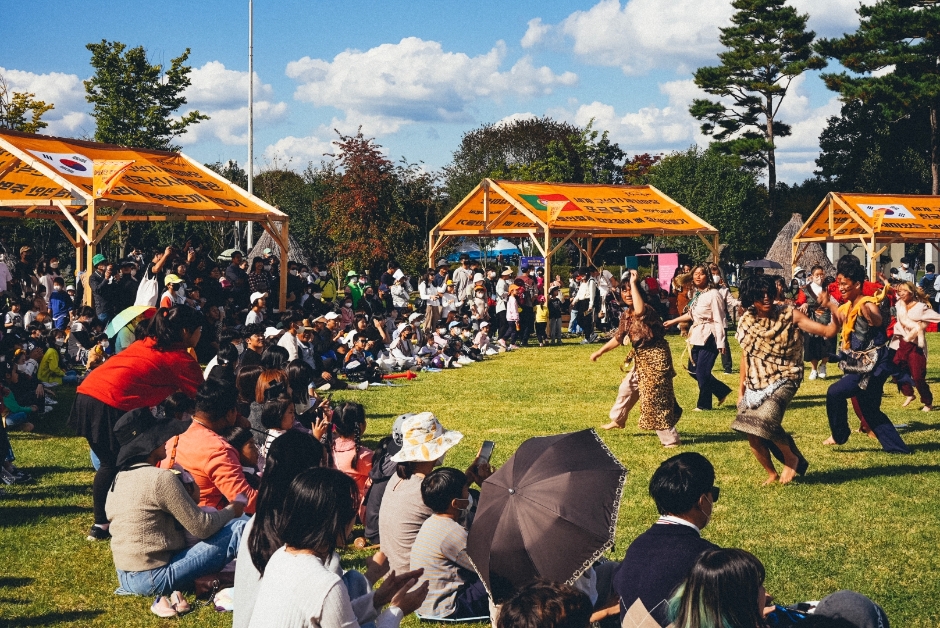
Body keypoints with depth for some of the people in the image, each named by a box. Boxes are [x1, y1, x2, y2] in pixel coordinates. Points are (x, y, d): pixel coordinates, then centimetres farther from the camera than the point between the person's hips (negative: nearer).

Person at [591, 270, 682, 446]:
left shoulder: (647, 310, -21)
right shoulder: (626, 315, 6)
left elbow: (639, 311, -47)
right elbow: (618, 338, 19)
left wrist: (633, 283, -40)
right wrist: (600, 352, 23)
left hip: (655, 359, -9)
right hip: (641, 359, 10)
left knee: (655, 399, -9)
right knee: (626, 389, 26)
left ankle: (670, 439, -3)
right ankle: (618, 419, 51)